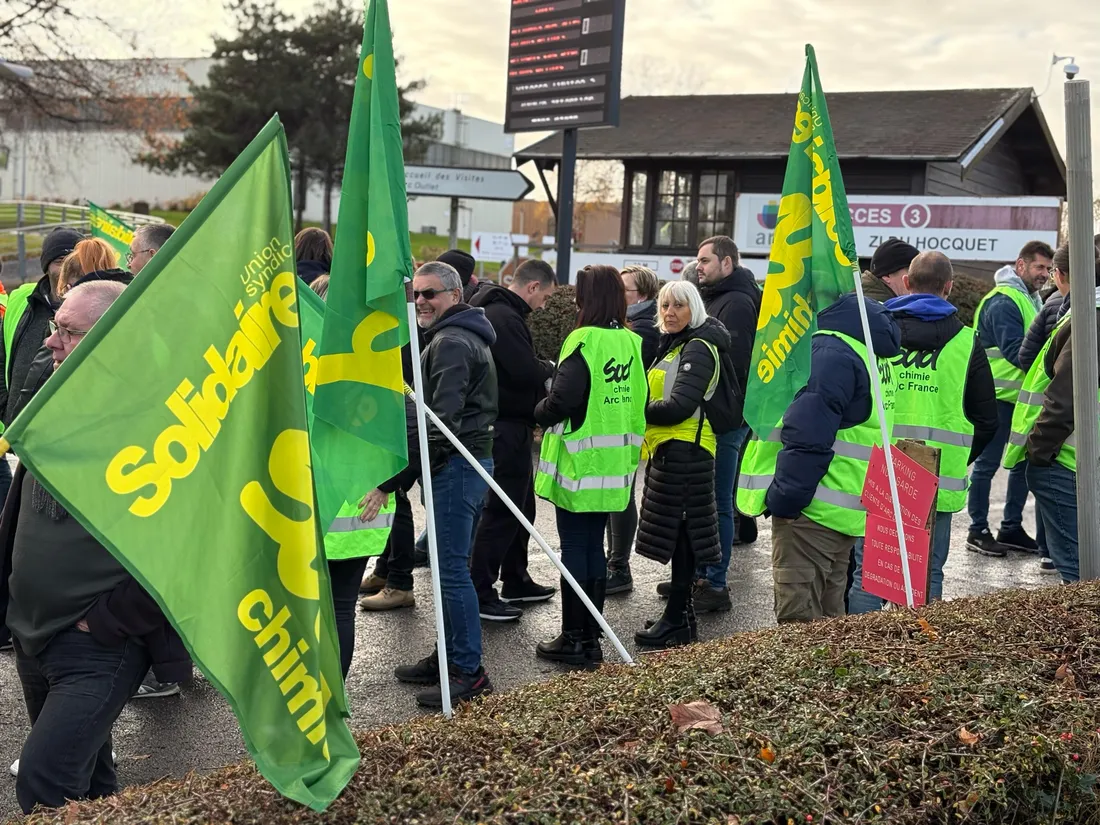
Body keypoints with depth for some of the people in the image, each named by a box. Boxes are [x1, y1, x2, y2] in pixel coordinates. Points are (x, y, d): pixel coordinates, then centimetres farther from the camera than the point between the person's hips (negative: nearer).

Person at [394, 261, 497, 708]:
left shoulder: (450, 343, -14)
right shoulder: (467, 336, 21)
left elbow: (443, 416, -22)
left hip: (455, 464, -11)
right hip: (471, 459, 11)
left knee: (452, 568, -8)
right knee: (450, 565, 15)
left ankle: (468, 671, -4)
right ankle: (450, 657, 24)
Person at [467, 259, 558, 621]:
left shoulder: (499, 311, 15)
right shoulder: (504, 317, -19)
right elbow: (527, 373, -25)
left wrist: (539, 368, 4)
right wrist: (549, 367, -7)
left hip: (509, 425, 11)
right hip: (507, 427, -11)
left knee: (521, 504, 19)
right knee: (501, 510, -4)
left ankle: (515, 580, 31)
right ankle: (480, 594, 3)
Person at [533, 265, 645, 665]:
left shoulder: (584, 341, -16)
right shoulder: (632, 343, 5)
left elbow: (563, 400, -22)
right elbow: (638, 400, 13)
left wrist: (541, 414, -3)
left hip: (579, 464, -7)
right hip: (615, 464, 7)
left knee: (574, 548, 2)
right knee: (594, 546, 14)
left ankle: (574, 639, 8)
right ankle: (591, 636, 21)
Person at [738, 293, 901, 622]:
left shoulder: (830, 351, -19)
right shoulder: (866, 343, 13)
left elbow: (808, 438, -24)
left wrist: (783, 496, -15)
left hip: (811, 509, -10)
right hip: (842, 509, 10)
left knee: (798, 624, -4)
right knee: (827, 618, 19)